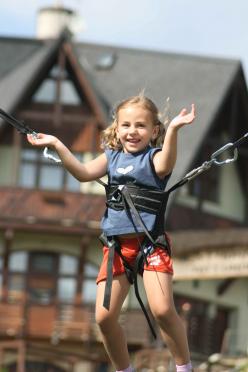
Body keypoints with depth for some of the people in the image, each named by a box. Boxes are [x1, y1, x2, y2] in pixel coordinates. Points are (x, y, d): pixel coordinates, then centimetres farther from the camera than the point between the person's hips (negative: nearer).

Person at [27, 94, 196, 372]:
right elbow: (84, 172, 3)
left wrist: (173, 129, -38)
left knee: (162, 310, -19)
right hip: (116, 244, 5)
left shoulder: (153, 156, 0)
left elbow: (165, 165, -24)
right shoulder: (112, 157, 14)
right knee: (104, 317, -1)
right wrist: (57, 145, -6)